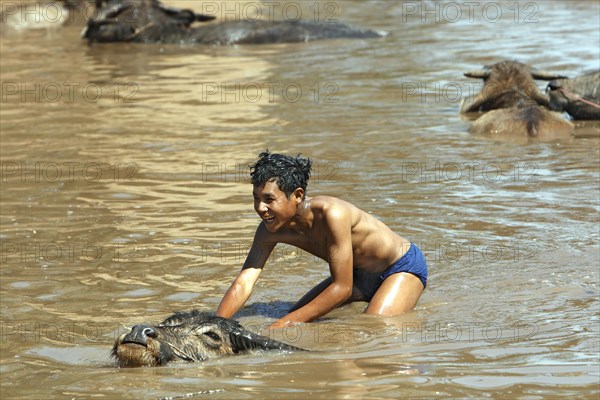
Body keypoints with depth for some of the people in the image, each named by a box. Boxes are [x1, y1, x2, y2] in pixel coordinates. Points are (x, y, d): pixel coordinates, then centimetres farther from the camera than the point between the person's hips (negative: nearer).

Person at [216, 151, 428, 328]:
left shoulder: (331, 214, -38)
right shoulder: (269, 230, -17)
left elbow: (342, 288, -35)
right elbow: (243, 283, -19)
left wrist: (285, 324, -38)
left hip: (402, 266, -7)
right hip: (359, 274, 7)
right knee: (294, 319, 1)